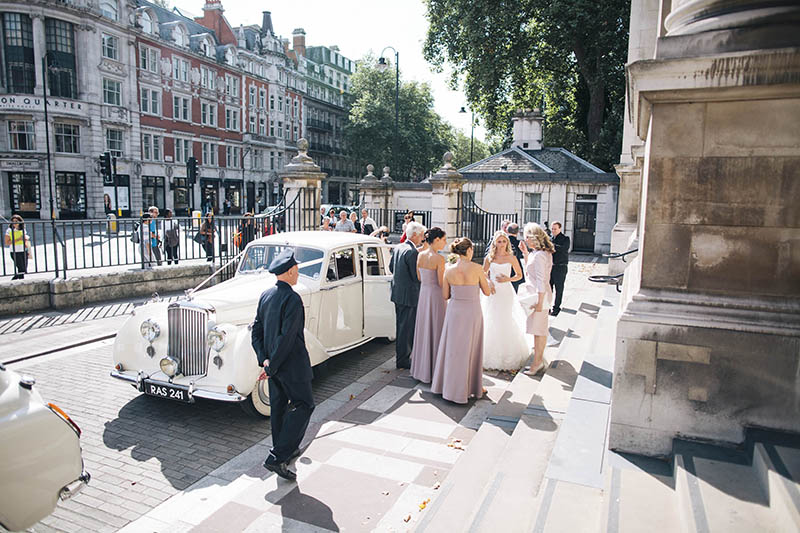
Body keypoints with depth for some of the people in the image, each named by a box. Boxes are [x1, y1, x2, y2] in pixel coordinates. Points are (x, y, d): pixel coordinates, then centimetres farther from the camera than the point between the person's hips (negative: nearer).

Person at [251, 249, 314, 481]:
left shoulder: (266, 295, 4)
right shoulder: (292, 299, -21)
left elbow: (256, 330, 5)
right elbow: (287, 337, -25)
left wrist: (265, 359, 0)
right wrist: (272, 366, -17)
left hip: (273, 361, 9)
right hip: (291, 363, -8)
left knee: (279, 406, 19)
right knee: (303, 405, 3)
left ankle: (286, 450, 35)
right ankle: (277, 457, -1)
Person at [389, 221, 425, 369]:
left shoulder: (398, 248, 7)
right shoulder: (413, 252, -21)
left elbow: (391, 266, 17)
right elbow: (417, 276, -21)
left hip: (397, 293, 9)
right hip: (409, 295, -9)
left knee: (401, 326, 20)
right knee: (407, 328, 1)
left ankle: (400, 356, 32)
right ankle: (403, 360, 10)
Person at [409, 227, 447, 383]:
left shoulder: (420, 255, 3)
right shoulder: (439, 259, -18)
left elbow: (419, 278, 10)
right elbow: (442, 283, -16)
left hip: (423, 294, 7)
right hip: (436, 296, -7)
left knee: (423, 329, 16)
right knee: (435, 331, 4)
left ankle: (420, 368, 26)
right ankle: (433, 370, 12)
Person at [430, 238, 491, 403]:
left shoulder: (449, 271, -5)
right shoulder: (477, 268, -13)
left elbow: (446, 295, 3)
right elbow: (487, 292, -3)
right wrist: (484, 277, 14)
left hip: (454, 311, 3)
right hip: (472, 312, -3)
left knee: (452, 348, 16)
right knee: (471, 350, 11)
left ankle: (447, 384, 27)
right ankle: (472, 387, 24)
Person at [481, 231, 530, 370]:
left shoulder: (511, 258, 0)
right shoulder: (489, 257, 2)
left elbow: (519, 275, 7)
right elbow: (483, 274, 14)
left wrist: (508, 279, -10)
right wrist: (488, 282, -5)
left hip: (506, 293, -1)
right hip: (493, 292, 1)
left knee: (507, 322, -2)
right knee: (491, 322, 3)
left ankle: (508, 355, 11)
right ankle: (491, 353, 15)